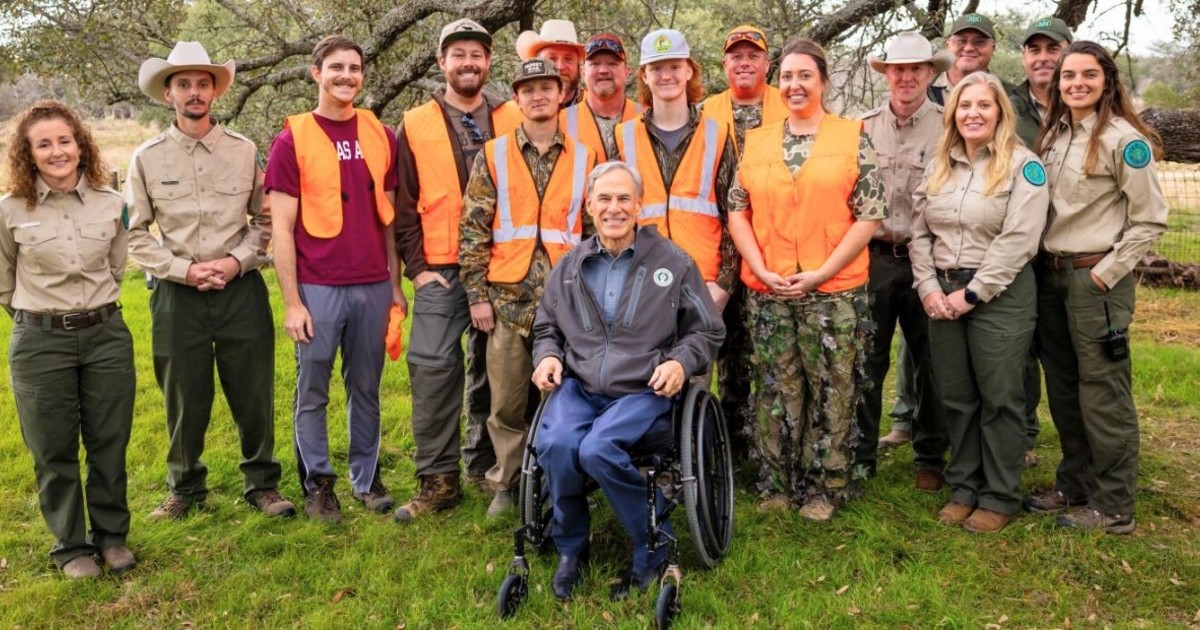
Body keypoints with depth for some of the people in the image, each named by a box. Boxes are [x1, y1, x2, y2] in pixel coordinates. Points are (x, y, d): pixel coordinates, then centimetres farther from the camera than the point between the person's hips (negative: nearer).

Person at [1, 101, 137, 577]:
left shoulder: (111, 204, 0)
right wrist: (39, 317, 12)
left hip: (107, 336, 2)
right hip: (40, 343, -2)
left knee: (110, 444, 9)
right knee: (54, 452, 8)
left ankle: (111, 535, 27)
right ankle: (71, 546, 23)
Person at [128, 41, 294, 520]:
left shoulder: (244, 151, 2)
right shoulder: (147, 158, 1)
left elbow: (264, 219, 7)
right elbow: (136, 234, 2)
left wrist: (237, 261, -8)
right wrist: (183, 270, -10)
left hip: (242, 290, 0)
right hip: (178, 295, 0)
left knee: (254, 394, 7)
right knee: (184, 400, 10)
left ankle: (262, 483, 24)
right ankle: (186, 488, 30)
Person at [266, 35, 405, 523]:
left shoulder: (381, 136, 7)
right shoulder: (292, 140, -2)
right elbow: (282, 228, -4)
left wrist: (395, 284, 7)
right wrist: (291, 301, -9)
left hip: (373, 286, 3)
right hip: (318, 287, -3)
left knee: (366, 388, 12)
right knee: (313, 392, 7)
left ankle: (367, 477, 26)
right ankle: (317, 483, 21)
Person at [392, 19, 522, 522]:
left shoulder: (512, 122, 8)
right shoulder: (415, 125, 6)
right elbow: (403, 205, 4)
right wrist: (417, 267, -3)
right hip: (442, 271, -1)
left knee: (490, 369, 10)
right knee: (432, 367, -8)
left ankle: (484, 464, 24)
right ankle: (437, 478, 2)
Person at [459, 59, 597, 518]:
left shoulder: (583, 159, 8)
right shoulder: (493, 156, 5)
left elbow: (595, 231, 10)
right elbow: (473, 229, 2)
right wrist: (477, 294, -3)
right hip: (508, 297, 0)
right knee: (507, 401, 6)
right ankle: (506, 484, 21)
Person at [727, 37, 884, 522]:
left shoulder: (853, 139, 1)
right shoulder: (757, 143, 10)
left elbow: (870, 215, -4)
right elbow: (737, 211, 9)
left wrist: (820, 273, -12)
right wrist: (761, 269, -6)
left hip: (834, 292, -2)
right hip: (768, 293, 3)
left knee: (832, 393, 4)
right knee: (775, 392, 9)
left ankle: (825, 489, 19)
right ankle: (777, 486, 23)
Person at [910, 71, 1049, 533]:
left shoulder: (1023, 165, -5)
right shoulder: (938, 166, 13)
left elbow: (1017, 241, -14)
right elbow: (919, 232, 10)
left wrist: (972, 293, -16)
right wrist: (928, 287, -3)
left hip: (1000, 296, -5)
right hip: (943, 294, 5)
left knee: (999, 399, 3)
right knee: (956, 398, 12)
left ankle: (1000, 497, 15)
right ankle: (963, 487, 25)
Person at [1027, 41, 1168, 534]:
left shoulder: (1123, 139, -10)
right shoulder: (1053, 135, 11)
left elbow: (1151, 220, -10)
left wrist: (1106, 274, -13)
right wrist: (1043, 262, 6)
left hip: (1096, 279, -7)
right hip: (1050, 274, 7)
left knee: (1101, 393, -1)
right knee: (1062, 389, 14)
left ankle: (1113, 507, 10)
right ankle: (1073, 485, 28)